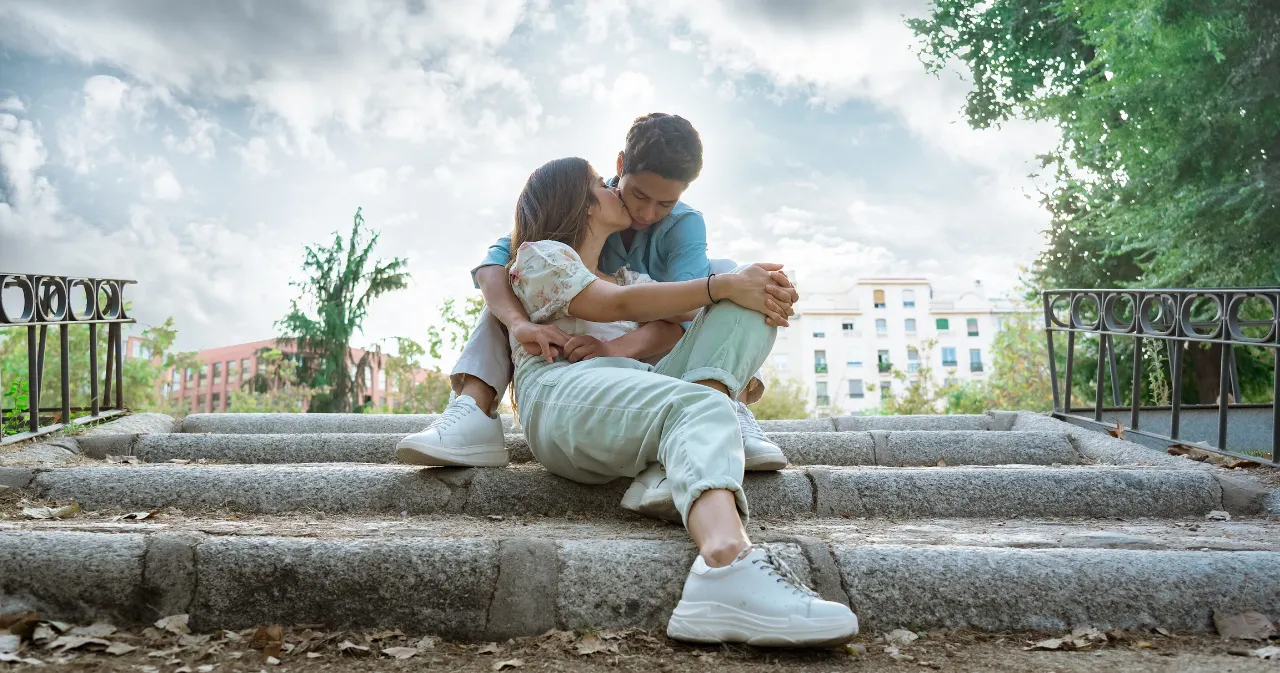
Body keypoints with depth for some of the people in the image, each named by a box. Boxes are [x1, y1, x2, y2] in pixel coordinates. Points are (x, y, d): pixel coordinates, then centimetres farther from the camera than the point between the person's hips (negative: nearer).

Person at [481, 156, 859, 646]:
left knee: (746, 299, -7)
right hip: (565, 396, -7)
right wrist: (725, 285, -12)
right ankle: (726, 558, -68)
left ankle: (684, 455, -35)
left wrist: (763, 293, -7)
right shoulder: (540, 254, 13)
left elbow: (696, 310, 16)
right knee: (699, 407, -36)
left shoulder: (624, 276, 34)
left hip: (640, 394, 7)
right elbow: (619, 305, -6)